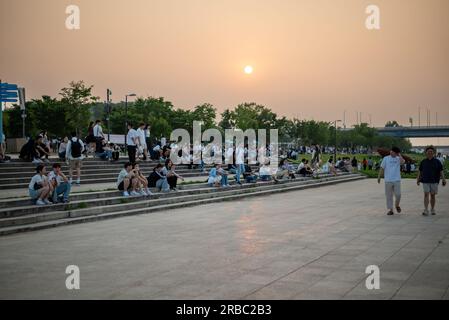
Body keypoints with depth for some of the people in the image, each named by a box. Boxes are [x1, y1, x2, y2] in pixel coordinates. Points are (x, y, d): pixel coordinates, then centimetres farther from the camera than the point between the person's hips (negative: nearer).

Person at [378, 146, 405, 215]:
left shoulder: (398, 159, 5)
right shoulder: (386, 158, 4)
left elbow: (402, 162, -20)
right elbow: (382, 168, 7)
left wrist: (399, 155, -9)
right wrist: (379, 177, 5)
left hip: (397, 180, 0)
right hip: (388, 180, 0)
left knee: (398, 194, -3)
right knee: (389, 196, 3)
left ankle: (397, 205, 25)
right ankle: (390, 210, 12)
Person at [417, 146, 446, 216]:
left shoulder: (437, 161, 3)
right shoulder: (423, 162, 7)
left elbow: (441, 171, 1)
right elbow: (420, 171, 14)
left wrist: (443, 179, -8)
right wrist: (418, 179, 8)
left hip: (434, 181, 0)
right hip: (425, 181, 0)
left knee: (433, 195, 7)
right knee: (426, 195, -9)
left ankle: (432, 209, 20)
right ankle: (426, 210, -14)